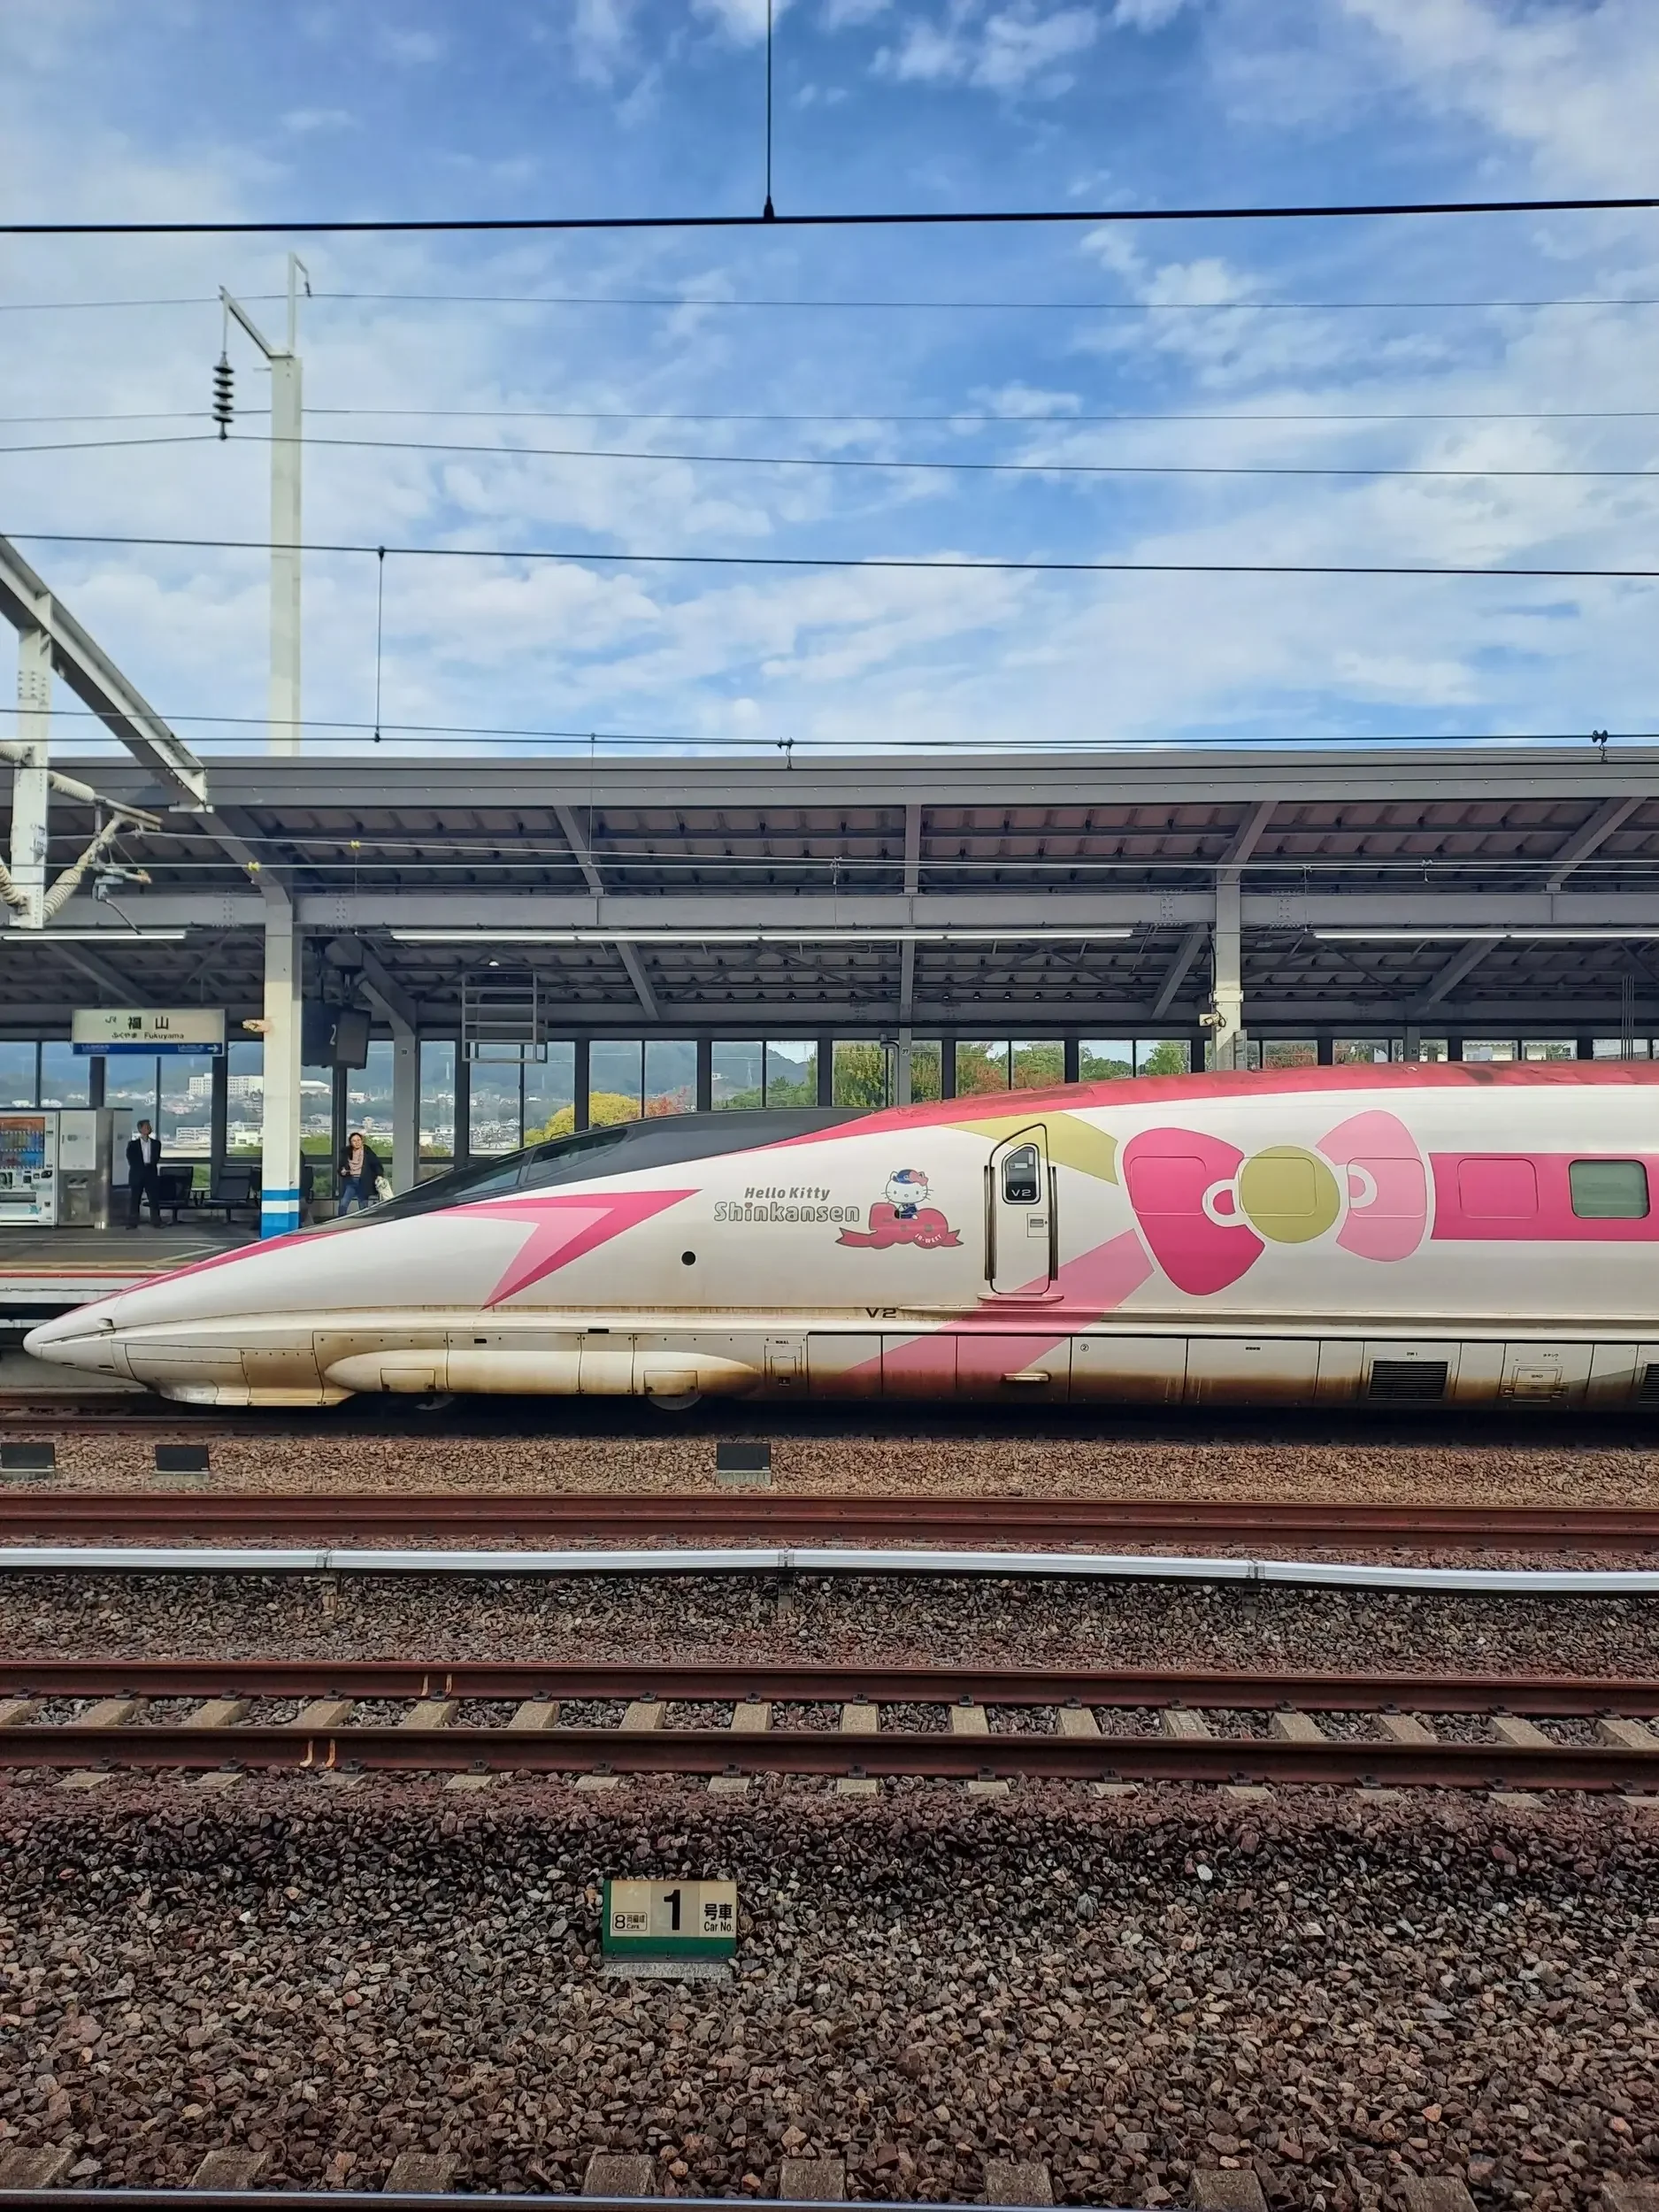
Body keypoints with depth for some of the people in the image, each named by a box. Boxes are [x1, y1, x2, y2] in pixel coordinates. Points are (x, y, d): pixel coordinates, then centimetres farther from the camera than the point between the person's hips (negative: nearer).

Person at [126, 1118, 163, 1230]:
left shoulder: (156, 1143, 9)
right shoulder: (133, 1144, 2)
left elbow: (156, 1158, 8)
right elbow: (132, 1161, -2)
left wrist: (149, 1166, -3)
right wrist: (142, 1166, -6)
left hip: (151, 1174, 2)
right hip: (137, 1175, -2)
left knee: (155, 1199, 1)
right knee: (134, 1200, 0)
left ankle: (157, 1222, 5)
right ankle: (132, 1223, 4)